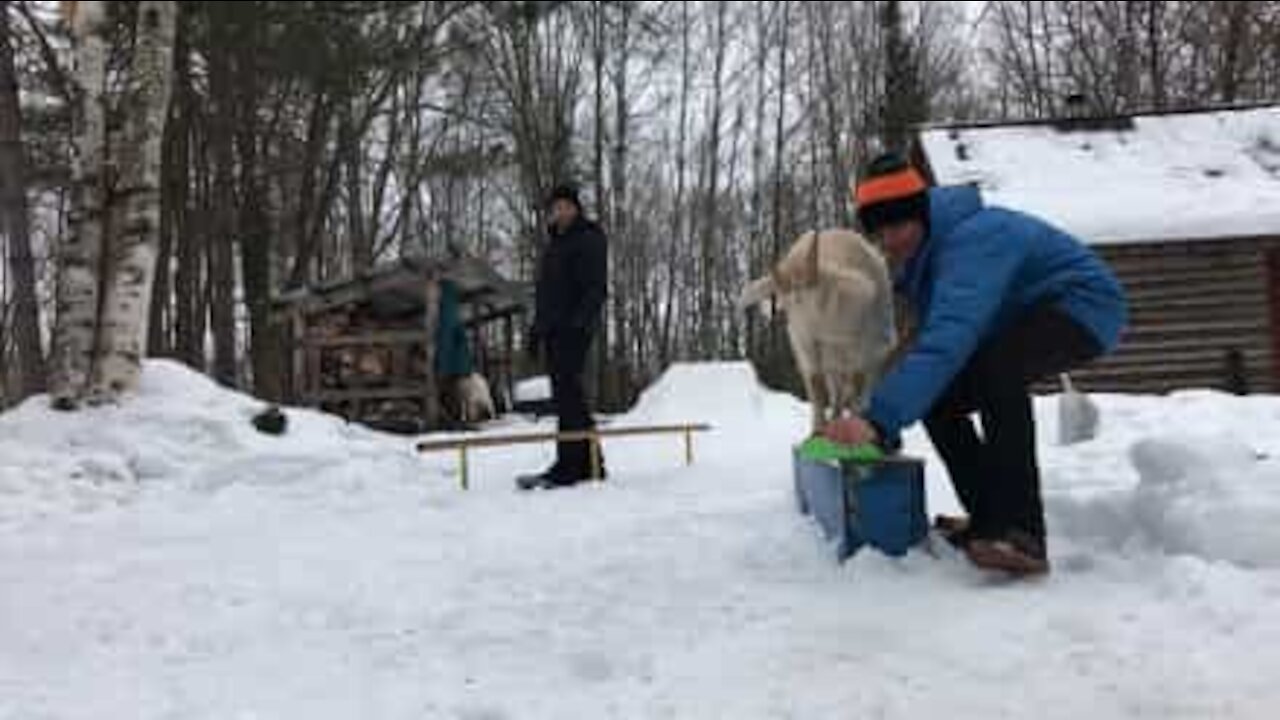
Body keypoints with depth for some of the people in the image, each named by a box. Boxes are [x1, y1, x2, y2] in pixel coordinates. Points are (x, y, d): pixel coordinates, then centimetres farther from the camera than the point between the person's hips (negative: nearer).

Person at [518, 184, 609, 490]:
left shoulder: (590, 239, -2)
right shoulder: (554, 243, 24)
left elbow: (597, 287, -12)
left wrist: (580, 321, -23)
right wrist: (538, 327, 21)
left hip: (573, 329, -9)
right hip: (553, 330, 9)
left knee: (567, 394, -14)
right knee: (569, 396, 8)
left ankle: (569, 466, -15)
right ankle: (590, 464, 13)